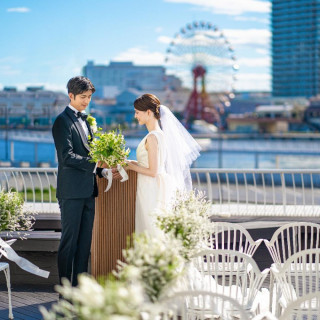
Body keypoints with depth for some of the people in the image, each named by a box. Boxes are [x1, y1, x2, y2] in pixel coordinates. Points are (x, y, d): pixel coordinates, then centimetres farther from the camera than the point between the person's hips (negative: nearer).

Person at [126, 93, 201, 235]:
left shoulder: (152, 137, -16)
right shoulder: (160, 133, 11)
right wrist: (132, 162, 16)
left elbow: (152, 171, -18)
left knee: (152, 230, -5)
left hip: (151, 190, -9)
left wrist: (130, 166, -8)